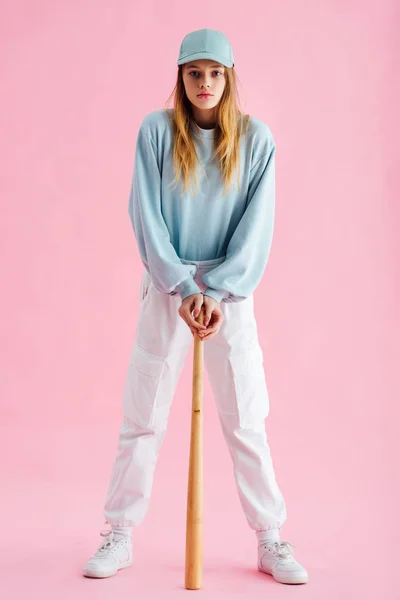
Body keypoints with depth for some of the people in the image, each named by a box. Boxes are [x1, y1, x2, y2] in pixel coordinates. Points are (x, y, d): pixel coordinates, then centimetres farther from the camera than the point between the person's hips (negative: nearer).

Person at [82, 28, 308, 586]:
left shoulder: (256, 137, 0)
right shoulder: (156, 130, -1)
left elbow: (257, 225, -4)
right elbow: (146, 216, -6)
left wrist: (218, 293, -14)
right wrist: (184, 288, -14)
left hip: (231, 289, 0)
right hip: (168, 285, 0)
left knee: (247, 419, 3)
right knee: (143, 415, 4)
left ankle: (271, 540, 15)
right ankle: (120, 535, 17)